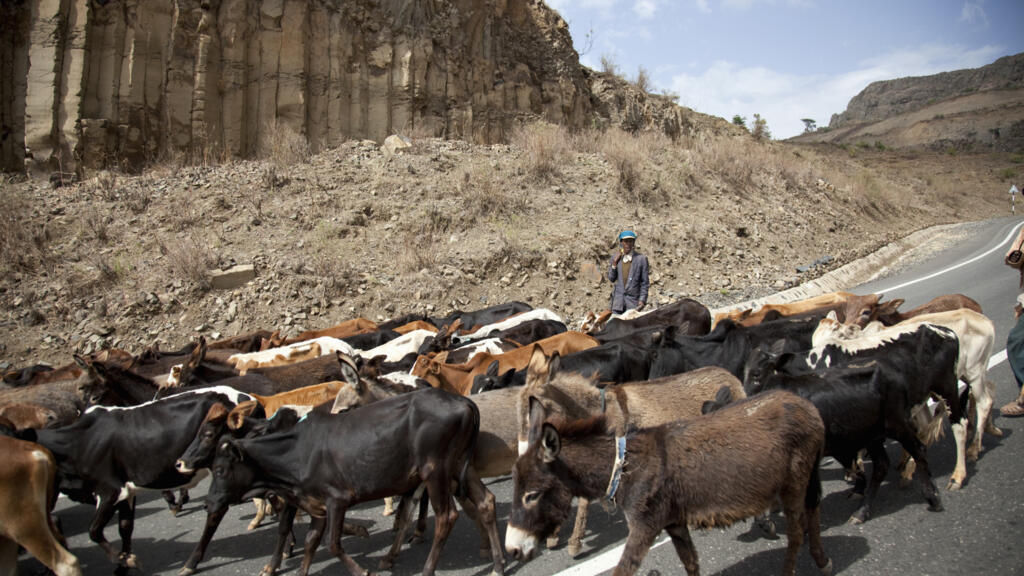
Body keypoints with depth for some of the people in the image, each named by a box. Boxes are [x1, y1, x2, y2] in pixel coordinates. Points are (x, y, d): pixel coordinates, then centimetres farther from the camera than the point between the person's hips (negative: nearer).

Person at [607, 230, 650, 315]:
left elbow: (645, 282, 0)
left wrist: (642, 299, -8)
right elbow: (611, 278, 9)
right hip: (618, 299, 3)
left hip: (633, 300, -3)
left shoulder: (641, 258, -3)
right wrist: (614, 264, -6)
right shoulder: (616, 257, 6)